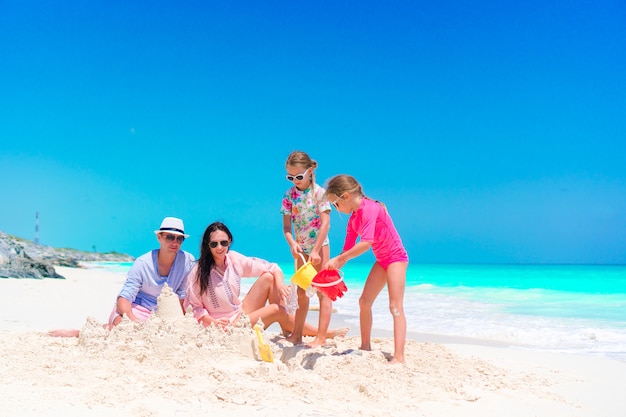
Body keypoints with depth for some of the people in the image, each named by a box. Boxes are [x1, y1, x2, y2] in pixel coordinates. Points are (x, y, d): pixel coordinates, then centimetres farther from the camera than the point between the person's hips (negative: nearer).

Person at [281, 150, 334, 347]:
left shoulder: (319, 193, -13)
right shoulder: (289, 195, -1)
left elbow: (325, 223, -19)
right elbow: (286, 225, -3)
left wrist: (316, 250, -24)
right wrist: (292, 244, -22)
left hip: (319, 245, -6)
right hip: (301, 248, 6)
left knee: (322, 291, -3)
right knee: (301, 293, 14)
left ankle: (321, 337, 0)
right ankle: (297, 335, 23)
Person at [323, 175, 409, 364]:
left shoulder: (370, 208, -23)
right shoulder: (353, 220, 5)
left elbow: (366, 243, -33)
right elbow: (347, 250, 10)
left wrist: (339, 259, -30)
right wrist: (332, 267, -2)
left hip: (396, 257, -9)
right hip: (381, 260, 9)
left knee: (395, 306, -14)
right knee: (364, 301, 10)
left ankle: (399, 356, -17)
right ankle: (365, 346, 22)